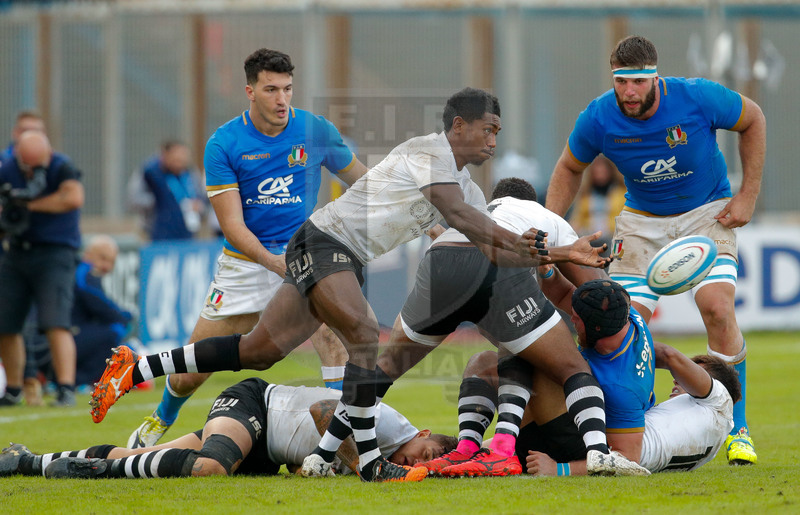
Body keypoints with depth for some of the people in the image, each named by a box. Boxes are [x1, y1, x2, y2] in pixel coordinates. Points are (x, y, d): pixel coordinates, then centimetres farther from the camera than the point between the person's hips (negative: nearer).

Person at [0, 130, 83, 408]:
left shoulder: (61, 168, -12)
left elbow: (73, 198, -30)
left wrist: (30, 204, -21)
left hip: (54, 252, -5)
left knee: (56, 323, -17)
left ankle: (66, 388, -18)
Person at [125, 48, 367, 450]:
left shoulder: (316, 131, -5)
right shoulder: (223, 145, -10)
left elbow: (365, 182, 10)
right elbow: (232, 224, -15)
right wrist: (273, 262, -30)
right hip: (244, 262, 0)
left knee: (331, 333, -29)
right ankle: (161, 420, 39)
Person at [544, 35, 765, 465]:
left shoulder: (698, 98, -23)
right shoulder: (598, 119, -16)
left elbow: (753, 119, -3)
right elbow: (570, 168, 6)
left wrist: (749, 194, -6)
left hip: (708, 212, -2)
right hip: (642, 220, 2)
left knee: (717, 307, -22)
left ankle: (736, 428, -8)